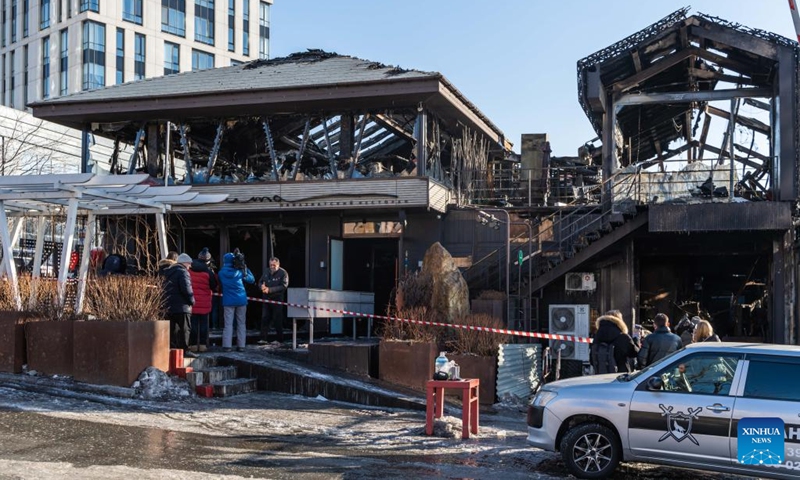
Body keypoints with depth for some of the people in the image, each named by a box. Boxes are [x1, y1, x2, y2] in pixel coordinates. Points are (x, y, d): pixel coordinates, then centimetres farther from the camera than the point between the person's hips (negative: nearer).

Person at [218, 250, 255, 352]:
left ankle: (227, 345, -5)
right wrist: (245, 268, 11)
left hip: (228, 301, -1)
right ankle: (241, 345, 6)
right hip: (241, 300, 1)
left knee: (228, 324, 0)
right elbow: (252, 279, 9)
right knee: (241, 323, 7)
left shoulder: (221, 273, -2)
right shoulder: (239, 271, -1)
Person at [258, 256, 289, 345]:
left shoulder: (283, 273, -7)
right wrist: (262, 287, -9)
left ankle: (280, 340, 8)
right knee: (265, 318, 3)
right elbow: (260, 282, 18)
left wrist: (269, 289, -22)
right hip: (267, 298, 6)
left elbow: (283, 286, -16)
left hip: (277, 299, -5)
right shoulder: (266, 272, 12)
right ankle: (263, 338, 6)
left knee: (277, 320, -2)